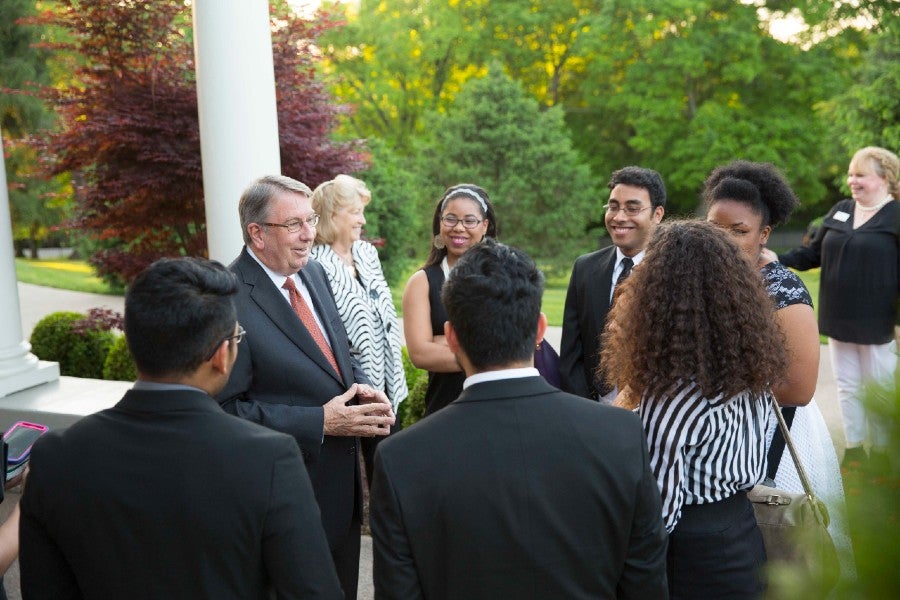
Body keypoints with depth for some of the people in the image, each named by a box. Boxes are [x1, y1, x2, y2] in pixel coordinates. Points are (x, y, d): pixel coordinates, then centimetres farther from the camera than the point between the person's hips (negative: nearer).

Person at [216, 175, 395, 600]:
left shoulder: (314, 273, 4)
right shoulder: (230, 300, -21)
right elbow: (225, 410, -22)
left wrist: (361, 387, -6)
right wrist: (320, 422, -24)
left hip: (343, 480, 7)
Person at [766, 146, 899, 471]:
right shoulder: (839, 211, 8)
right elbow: (814, 253, 9)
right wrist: (779, 259, -7)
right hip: (839, 318, 6)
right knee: (847, 386, 14)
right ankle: (854, 449, 27)